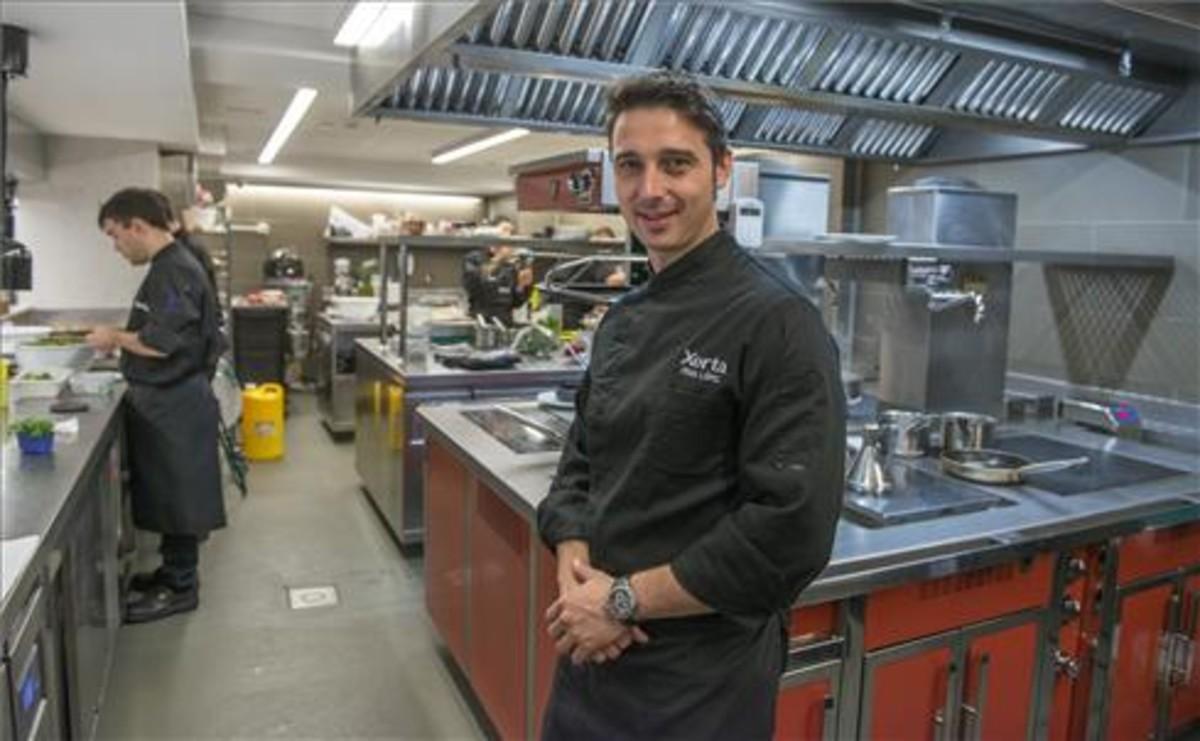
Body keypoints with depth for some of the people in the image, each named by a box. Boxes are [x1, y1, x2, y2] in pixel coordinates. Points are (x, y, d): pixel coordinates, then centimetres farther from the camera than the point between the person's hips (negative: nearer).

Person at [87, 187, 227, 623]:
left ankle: (180, 588, 16)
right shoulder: (170, 266, 12)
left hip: (174, 404, -10)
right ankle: (172, 570, 33)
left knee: (177, 495, 2)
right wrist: (121, 339, 10)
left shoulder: (174, 271, -20)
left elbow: (162, 342, -26)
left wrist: (115, 338, -11)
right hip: (166, 399, 10)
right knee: (165, 492, 19)